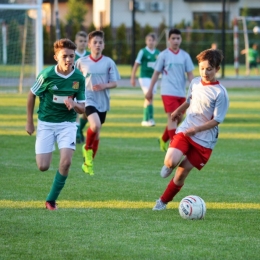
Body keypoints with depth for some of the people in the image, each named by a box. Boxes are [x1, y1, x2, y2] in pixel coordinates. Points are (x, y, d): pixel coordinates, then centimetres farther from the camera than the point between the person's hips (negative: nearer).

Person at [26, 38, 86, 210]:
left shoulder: (79, 78, -10)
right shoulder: (47, 75, -16)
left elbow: (82, 109, -4)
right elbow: (32, 95, 0)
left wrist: (74, 104, -28)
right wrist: (29, 122, 3)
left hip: (67, 123, 1)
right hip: (46, 123, -1)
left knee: (66, 162, -18)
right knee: (43, 167, -4)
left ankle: (51, 200, -1)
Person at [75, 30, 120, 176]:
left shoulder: (109, 62, -1)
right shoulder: (81, 62, -2)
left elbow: (114, 83, 1)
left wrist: (104, 86, -17)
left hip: (103, 101, 3)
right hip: (88, 99, -3)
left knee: (96, 133, 10)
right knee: (95, 125, -28)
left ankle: (88, 163, 26)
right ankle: (87, 148, 0)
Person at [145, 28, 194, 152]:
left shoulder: (185, 56, 6)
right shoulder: (163, 55, -1)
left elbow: (190, 74, 7)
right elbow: (156, 73, 4)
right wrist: (150, 90, 4)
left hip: (181, 93, 4)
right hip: (168, 92, -4)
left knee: (178, 119, 11)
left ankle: (163, 139, 31)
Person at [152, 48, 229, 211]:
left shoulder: (220, 93, -16)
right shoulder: (195, 83, 1)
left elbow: (216, 120, -14)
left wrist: (197, 129, -25)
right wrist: (178, 111, 35)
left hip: (204, 139, -3)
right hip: (185, 131, 3)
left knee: (182, 172, -2)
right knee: (171, 161, -22)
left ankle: (163, 201, 18)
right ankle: (169, 166, 16)